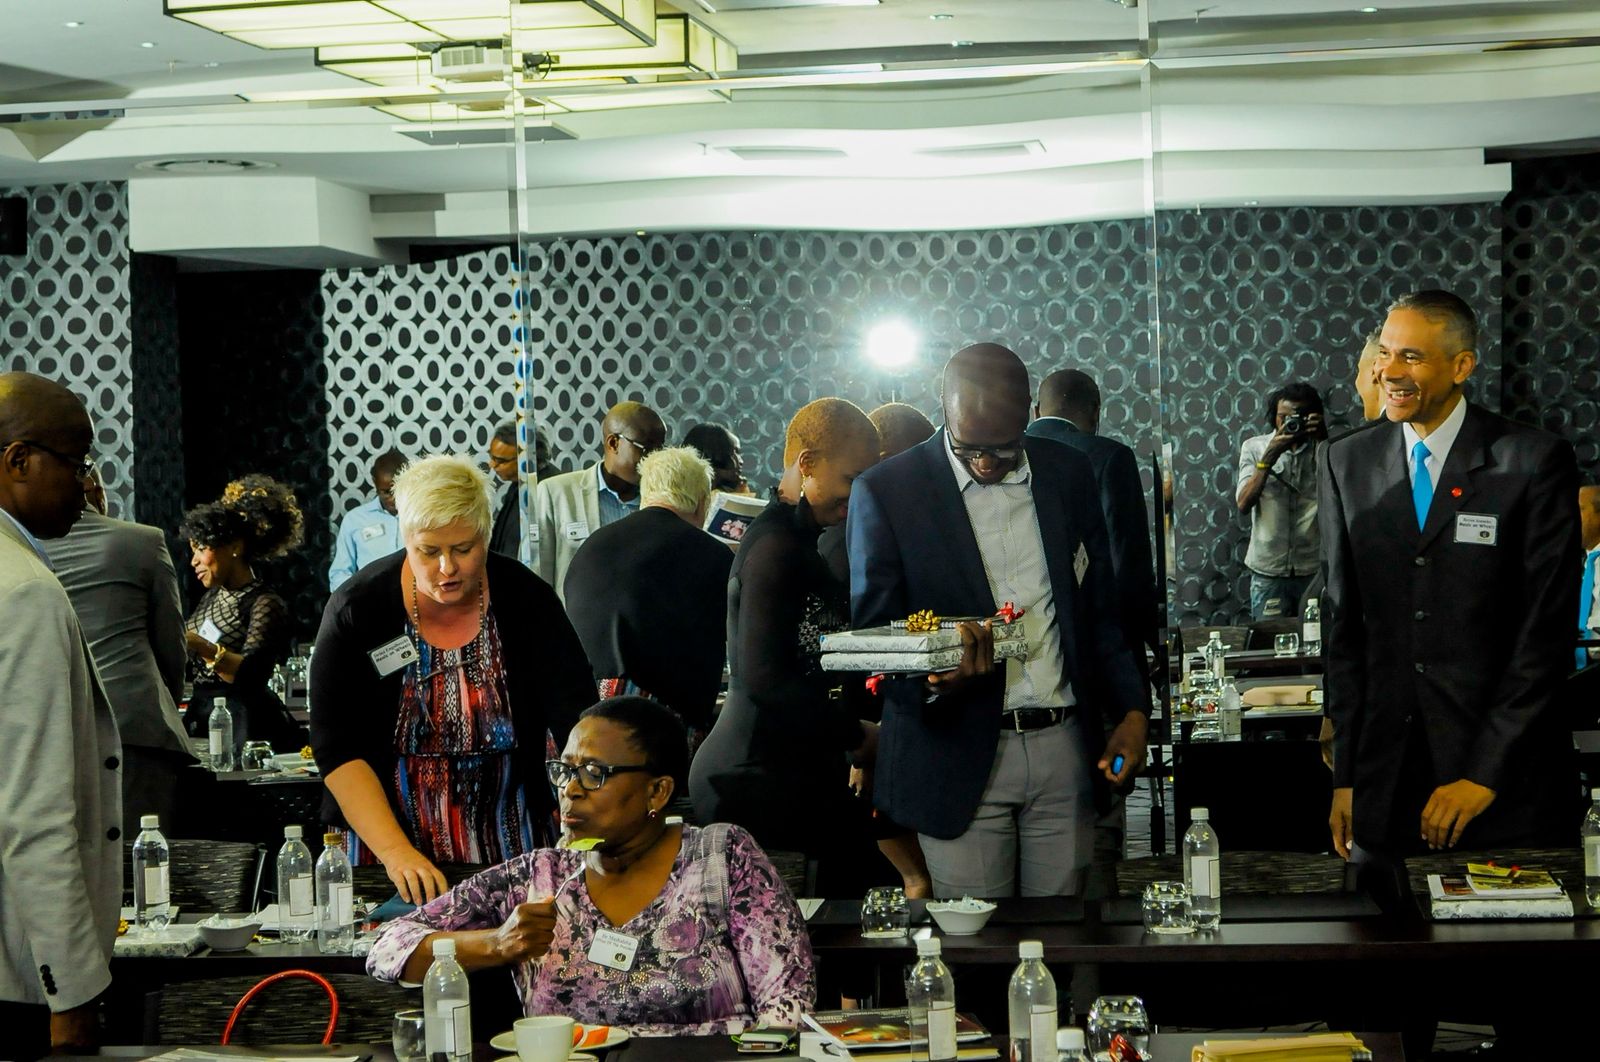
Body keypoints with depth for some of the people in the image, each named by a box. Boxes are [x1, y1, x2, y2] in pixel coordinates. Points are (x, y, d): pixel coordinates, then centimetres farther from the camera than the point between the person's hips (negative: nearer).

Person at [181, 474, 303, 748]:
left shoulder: (265, 604, -8)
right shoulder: (212, 597, 15)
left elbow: (251, 674, -23)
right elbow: (189, 668, 20)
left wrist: (202, 646, -33)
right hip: (201, 721, 7)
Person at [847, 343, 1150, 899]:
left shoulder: (1068, 474, 7)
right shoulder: (885, 492, -5)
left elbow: (1100, 611, 14)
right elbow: (872, 634, -4)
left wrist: (1132, 711, 3)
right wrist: (934, 675, -24)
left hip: (1065, 748, 3)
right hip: (959, 754, -3)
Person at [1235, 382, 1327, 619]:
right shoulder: (1254, 447, 4)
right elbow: (1243, 504, -6)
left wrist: (1324, 441, -15)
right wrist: (1269, 456, -15)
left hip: (1315, 569, 0)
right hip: (1268, 572, 0)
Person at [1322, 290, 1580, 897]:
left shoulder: (1535, 461, -5)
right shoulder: (1347, 462, 7)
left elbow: (1547, 630, -7)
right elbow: (1343, 625, 8)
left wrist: (1485, 773, -11)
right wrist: (1344, 775, 4)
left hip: (1508, 779, -3)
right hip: (1384, 778, 3)